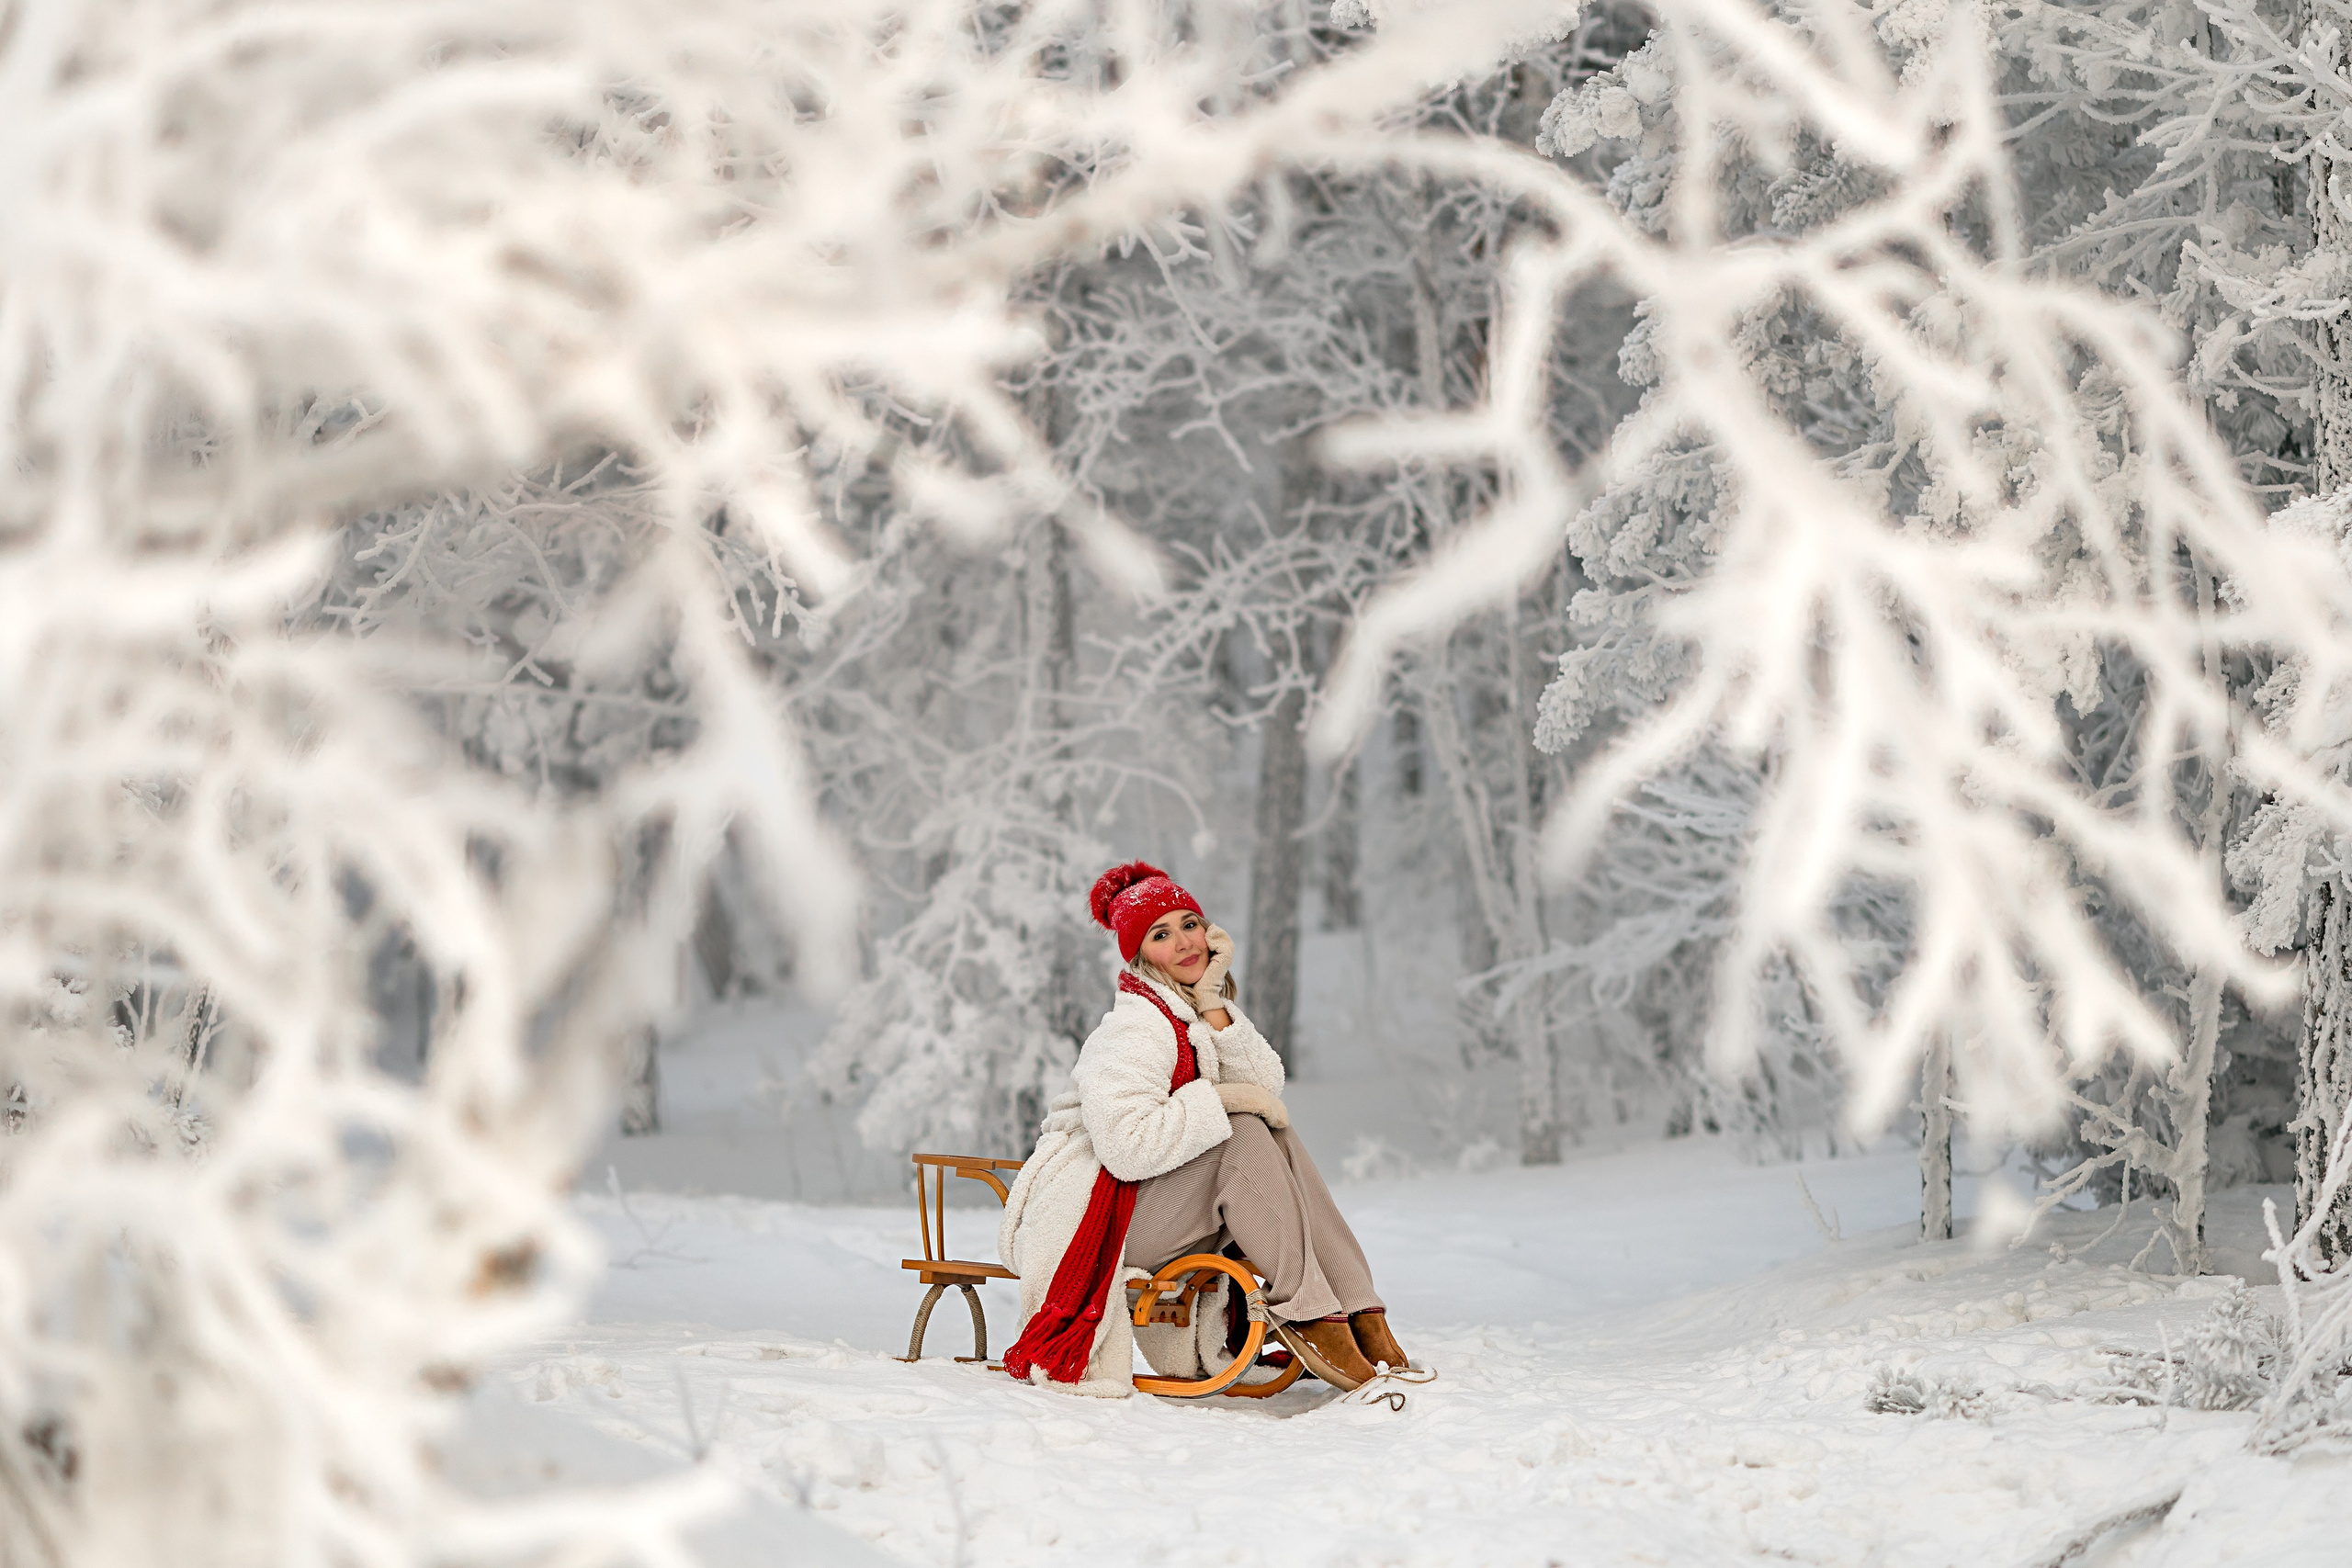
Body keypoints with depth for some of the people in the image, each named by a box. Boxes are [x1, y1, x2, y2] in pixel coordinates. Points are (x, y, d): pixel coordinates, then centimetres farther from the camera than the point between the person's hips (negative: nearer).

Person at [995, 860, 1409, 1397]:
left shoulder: (1199, 1011, 11)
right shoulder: (1134, 1028, -18)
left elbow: (1265, 1088, -4)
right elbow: (1127, 1145, -30)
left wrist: (1214, 1007, -13)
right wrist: (1220, 1098, -22)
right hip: (1094, 1213, -9)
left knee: (1279, 1136, -6)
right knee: (1246, 1134, -22)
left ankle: (1361, 1314, -13)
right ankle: (1305, 1312, -21)